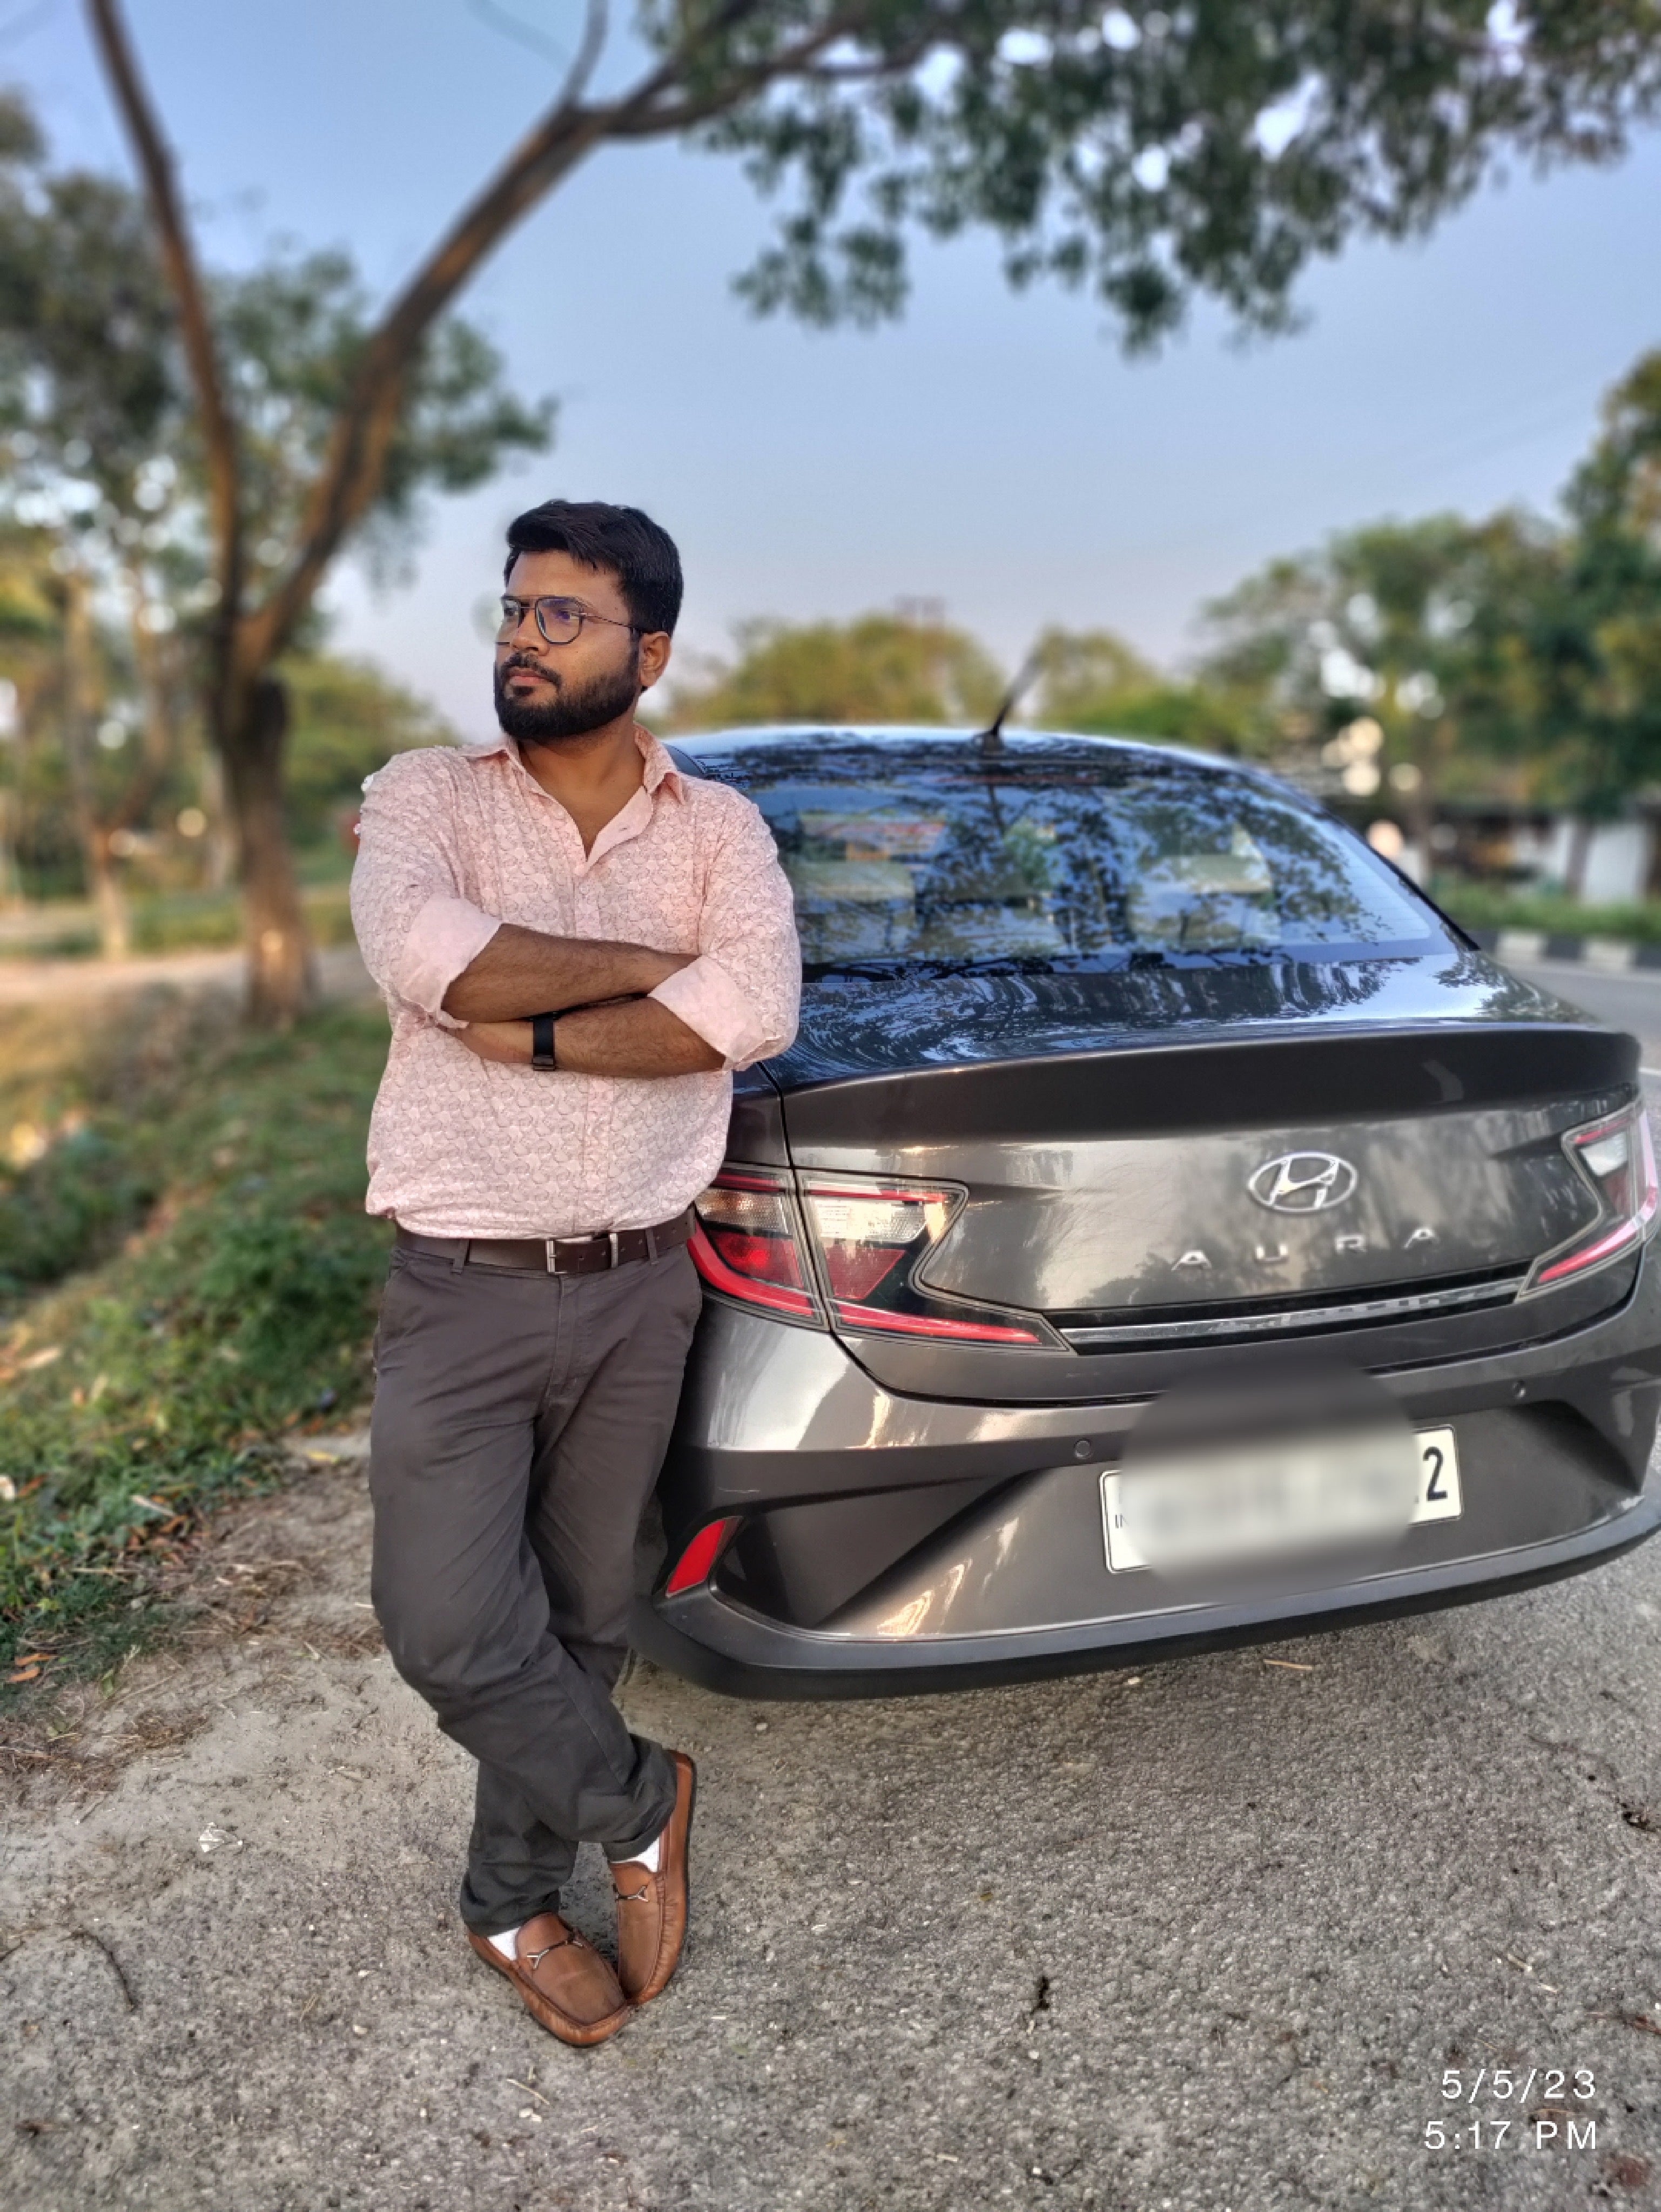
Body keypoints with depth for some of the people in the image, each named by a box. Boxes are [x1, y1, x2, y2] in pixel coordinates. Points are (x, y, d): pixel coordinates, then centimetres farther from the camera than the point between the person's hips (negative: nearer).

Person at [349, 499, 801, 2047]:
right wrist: (665, 964, -14)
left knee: (581, 1618, 14)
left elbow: (759, 1011, -15)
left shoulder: (717, 827, 4)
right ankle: (637, 1807, 26)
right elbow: (422, 955, -21)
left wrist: (531, 1035, -16)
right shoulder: (427, 795, 1)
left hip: (640, 1291, 2)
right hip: (462, 1293, -1)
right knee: (448, 1628, -5)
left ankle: (512, 1900, 39)